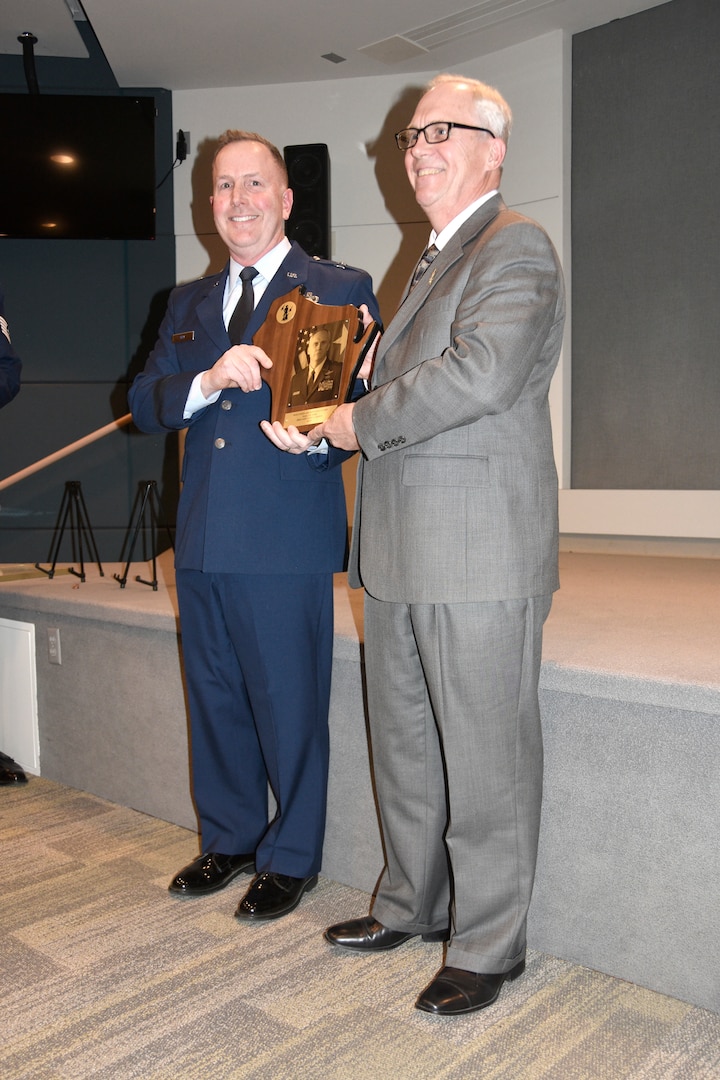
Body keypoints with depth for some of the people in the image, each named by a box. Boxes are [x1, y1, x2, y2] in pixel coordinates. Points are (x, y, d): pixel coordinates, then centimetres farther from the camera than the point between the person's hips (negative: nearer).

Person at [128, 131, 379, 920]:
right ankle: (227, 840, 35)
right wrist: (208, 380, -15)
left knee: (290, 705, 4)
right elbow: (144, 404, 5)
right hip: (202, 537, 6)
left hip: (287, 537, -5)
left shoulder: (341, 290, 1)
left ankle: (291, 858, 24)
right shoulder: (188, 303, 17)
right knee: (214, 699, 16)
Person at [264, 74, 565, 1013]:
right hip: (404, 556, 10)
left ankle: (487, 946, 21)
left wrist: (359, 422, -13)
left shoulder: (517, 248, -8)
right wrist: (318, 426, 9)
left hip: (479, 557, -9)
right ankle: (412, 903, 37)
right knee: (404, 747, 18)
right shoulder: (435, 259, 22)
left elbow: (481, 372, -24)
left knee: (484, 759, 3)